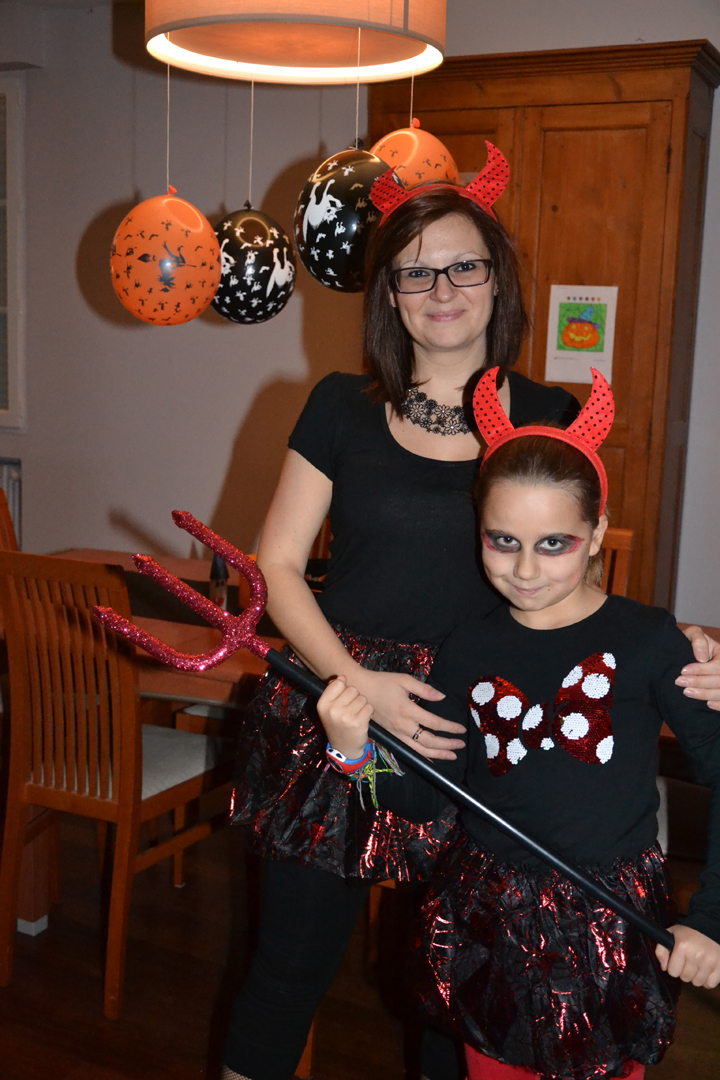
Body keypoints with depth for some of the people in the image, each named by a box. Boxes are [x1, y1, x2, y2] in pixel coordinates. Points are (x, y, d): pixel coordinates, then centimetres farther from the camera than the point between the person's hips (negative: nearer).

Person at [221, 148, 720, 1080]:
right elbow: (276, 566, 0)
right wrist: (358, 682, -15)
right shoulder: (342, 408, 0)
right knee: (293, 958, 10)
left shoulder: (551, 419, 2)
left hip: (480, 733, 1)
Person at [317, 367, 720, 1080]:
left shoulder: (645, 641, -11)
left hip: (612, 926, -2)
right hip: (485, 919, 3)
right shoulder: (469, 649, -3)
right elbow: (426, 795, 0)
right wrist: (356, 754, -18)